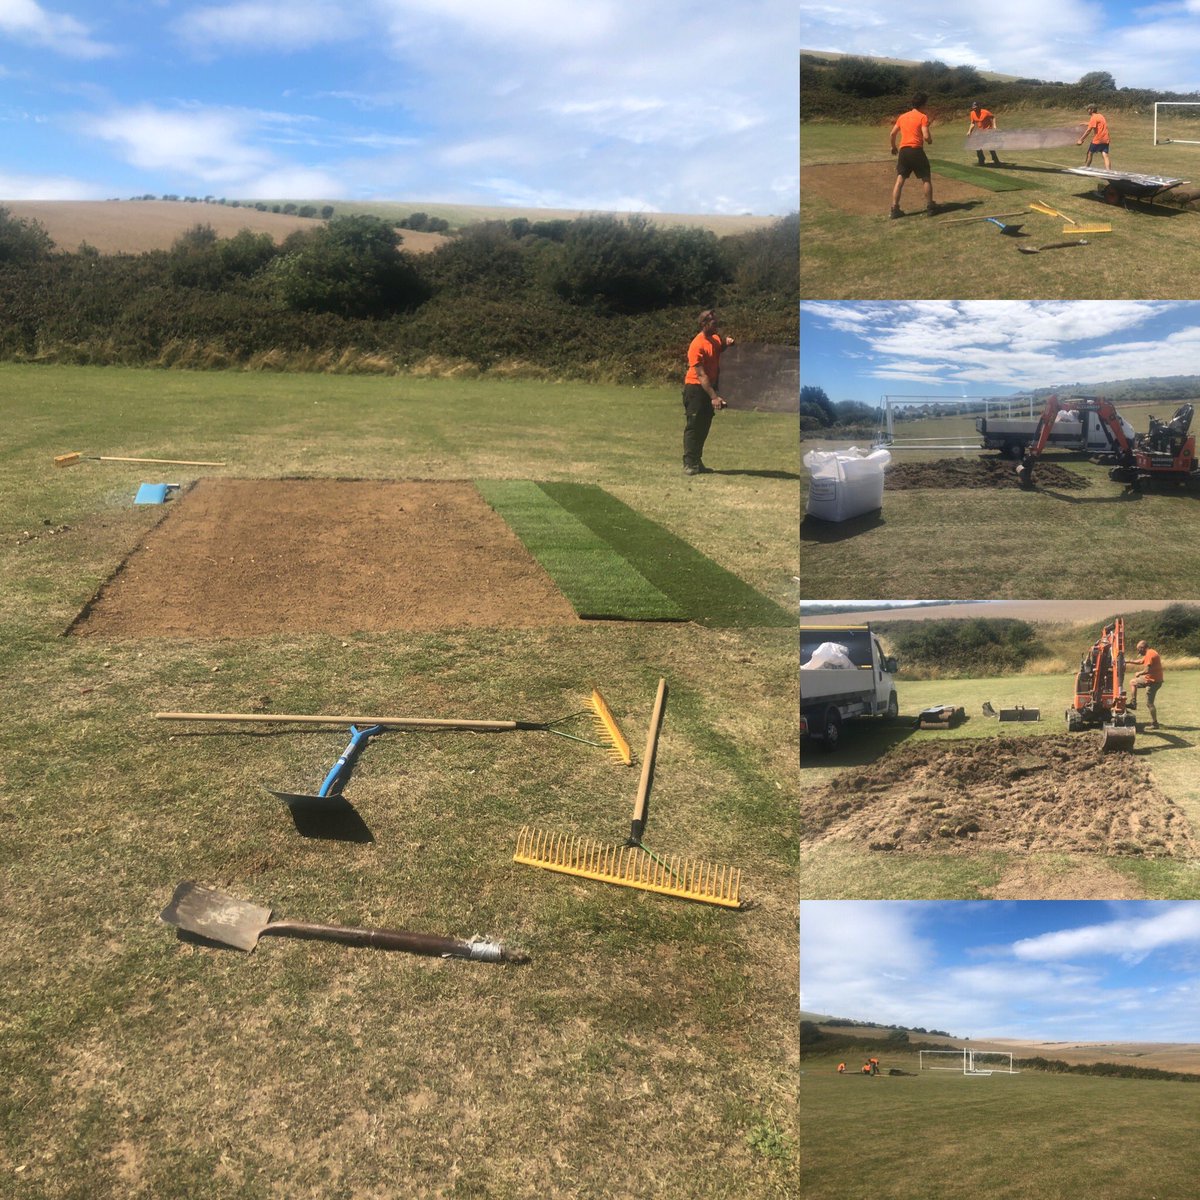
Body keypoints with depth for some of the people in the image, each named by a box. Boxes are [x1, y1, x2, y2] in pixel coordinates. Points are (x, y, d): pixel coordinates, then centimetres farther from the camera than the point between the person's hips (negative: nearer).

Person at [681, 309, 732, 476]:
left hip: (709, 388, 8)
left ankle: (697, 462, 17)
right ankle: (689, 464, -4)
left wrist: (728, 344, 2)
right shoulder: (697, 345, -18)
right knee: (693, 426, -6)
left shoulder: (716, 339, 6)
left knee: (704, 427, 10)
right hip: (696, 388, -8)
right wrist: (714, 397, -28)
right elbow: (701, 375, -23)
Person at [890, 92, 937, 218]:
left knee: (899, 180, 4)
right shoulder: (923, 117, -5)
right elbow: (926, 137, -13)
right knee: (926, 179, 9)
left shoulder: (902, 116, 12)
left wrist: (894, 147, 31)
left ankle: (895, 209, -4)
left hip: (903, 151, 4)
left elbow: (893, 133, 16)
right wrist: (930, 140, 10)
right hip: (916, 151, -4)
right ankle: (930, 207, 12)